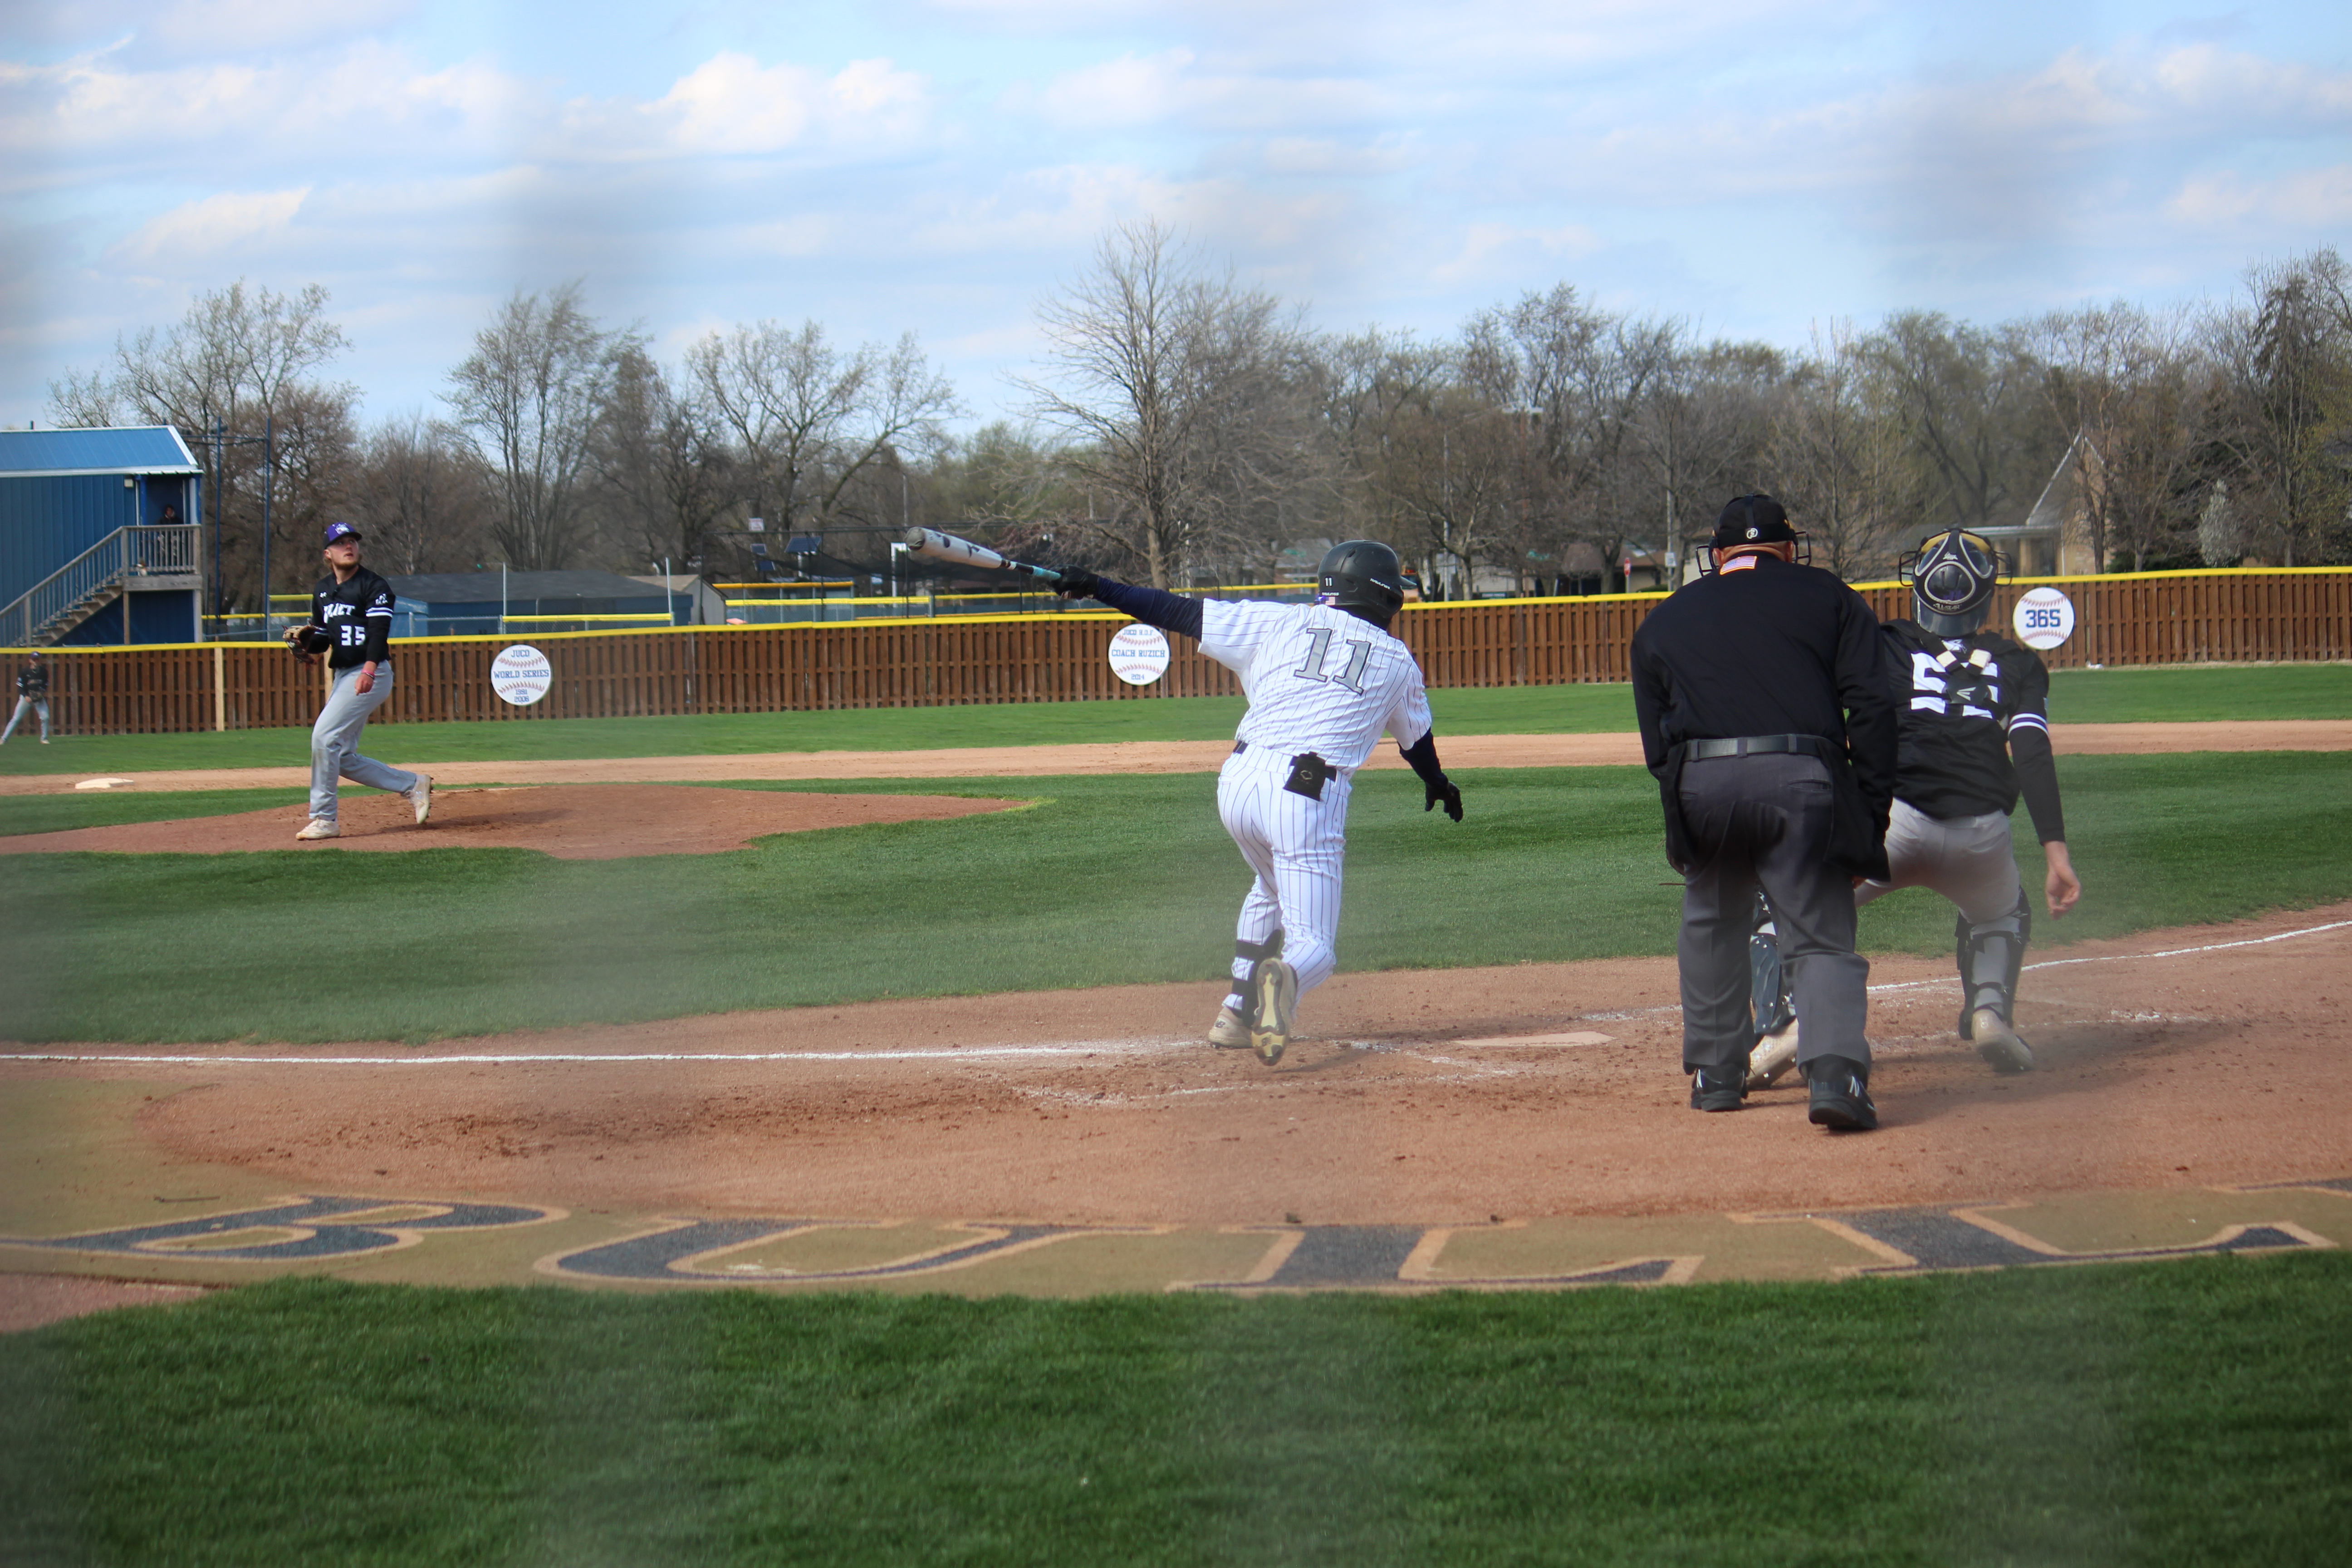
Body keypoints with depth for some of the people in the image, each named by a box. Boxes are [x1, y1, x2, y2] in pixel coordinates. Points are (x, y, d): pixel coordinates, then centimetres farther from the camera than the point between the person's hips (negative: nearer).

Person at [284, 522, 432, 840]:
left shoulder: (374, 586, -6)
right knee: (343, 759, 6)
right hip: (343, 678, 9)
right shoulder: (323, 590, 17)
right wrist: (305, 640, -3)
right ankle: (412, 785, 19)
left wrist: (370, 668, -36)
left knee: (325, 736, -19)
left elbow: (379, 629, -20)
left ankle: (323, 820, -14)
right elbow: (322, 639, 21)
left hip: (371, 675, -9)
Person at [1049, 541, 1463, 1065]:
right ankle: (1285, 979, -38)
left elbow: (1182, 613, 11)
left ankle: (1236, 1014, 27)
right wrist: (1436, 782, 55)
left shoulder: (1286, 623, 13)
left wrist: (1096, 587, 19)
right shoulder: (1398, 661, 14)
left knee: (1272, 890, 34)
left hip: (1238, 784, 3)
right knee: (1314, 948, -1)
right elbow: (1417, 739, 33)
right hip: (1308, 800, -3)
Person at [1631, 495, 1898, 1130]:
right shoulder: (1830, 599, 20)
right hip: (1801, 779, -2)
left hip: (1700, 786, 2)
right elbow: (1871, 708, 8)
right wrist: (1871, 820, 7)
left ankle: (1715, 1073, 26)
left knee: (1713, 926, 24)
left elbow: (1658, 748, 18)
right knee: (1821, 939, 0)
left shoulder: (1662, 622, 26)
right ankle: (1836, 1072, -21)